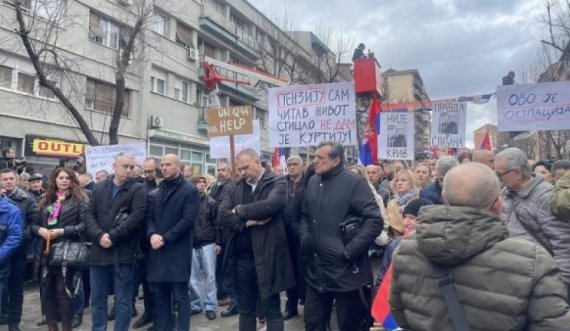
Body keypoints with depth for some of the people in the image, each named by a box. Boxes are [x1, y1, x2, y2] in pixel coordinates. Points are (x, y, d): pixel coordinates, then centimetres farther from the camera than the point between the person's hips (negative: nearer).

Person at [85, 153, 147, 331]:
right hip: (99, 251, 4)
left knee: (123, 300, 5)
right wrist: (99, 235, -12)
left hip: (124, 253, -4)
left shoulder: (137, 189, -3)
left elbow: (137, 216, -14)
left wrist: (113, 236, -16)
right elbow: (89, 214, 4)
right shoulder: (99, 187, 10)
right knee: (97, 298, 15)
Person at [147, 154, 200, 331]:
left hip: (178, 250, -6)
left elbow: (188, 220, -13)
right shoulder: (158, 191, 16)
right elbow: (150, 217, 13)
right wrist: (152, 234, -8)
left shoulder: (190, 190, -5)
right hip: (157, 250, 6)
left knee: (180, 296, 1)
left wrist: (165, 238, -15)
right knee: (160, 295, 13)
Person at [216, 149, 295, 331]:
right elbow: (221, 216, -4)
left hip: (266, 257, -5)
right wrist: (248, 222, -17)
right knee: (245, 310, 17)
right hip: (240, 258, 5)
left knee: (271, 311, 6)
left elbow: (270, 205, -23)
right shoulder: (233, 188, 8)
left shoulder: (277, 183, -5)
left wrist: (240, 211, -11)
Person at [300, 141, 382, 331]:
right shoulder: (313, 182, 9)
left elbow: (375, 220, -17)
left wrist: (350, 250, -18)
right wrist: (305, 238, 4)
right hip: (316, 271, 6)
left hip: (347, 272, -6)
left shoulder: (354, 182, -12)